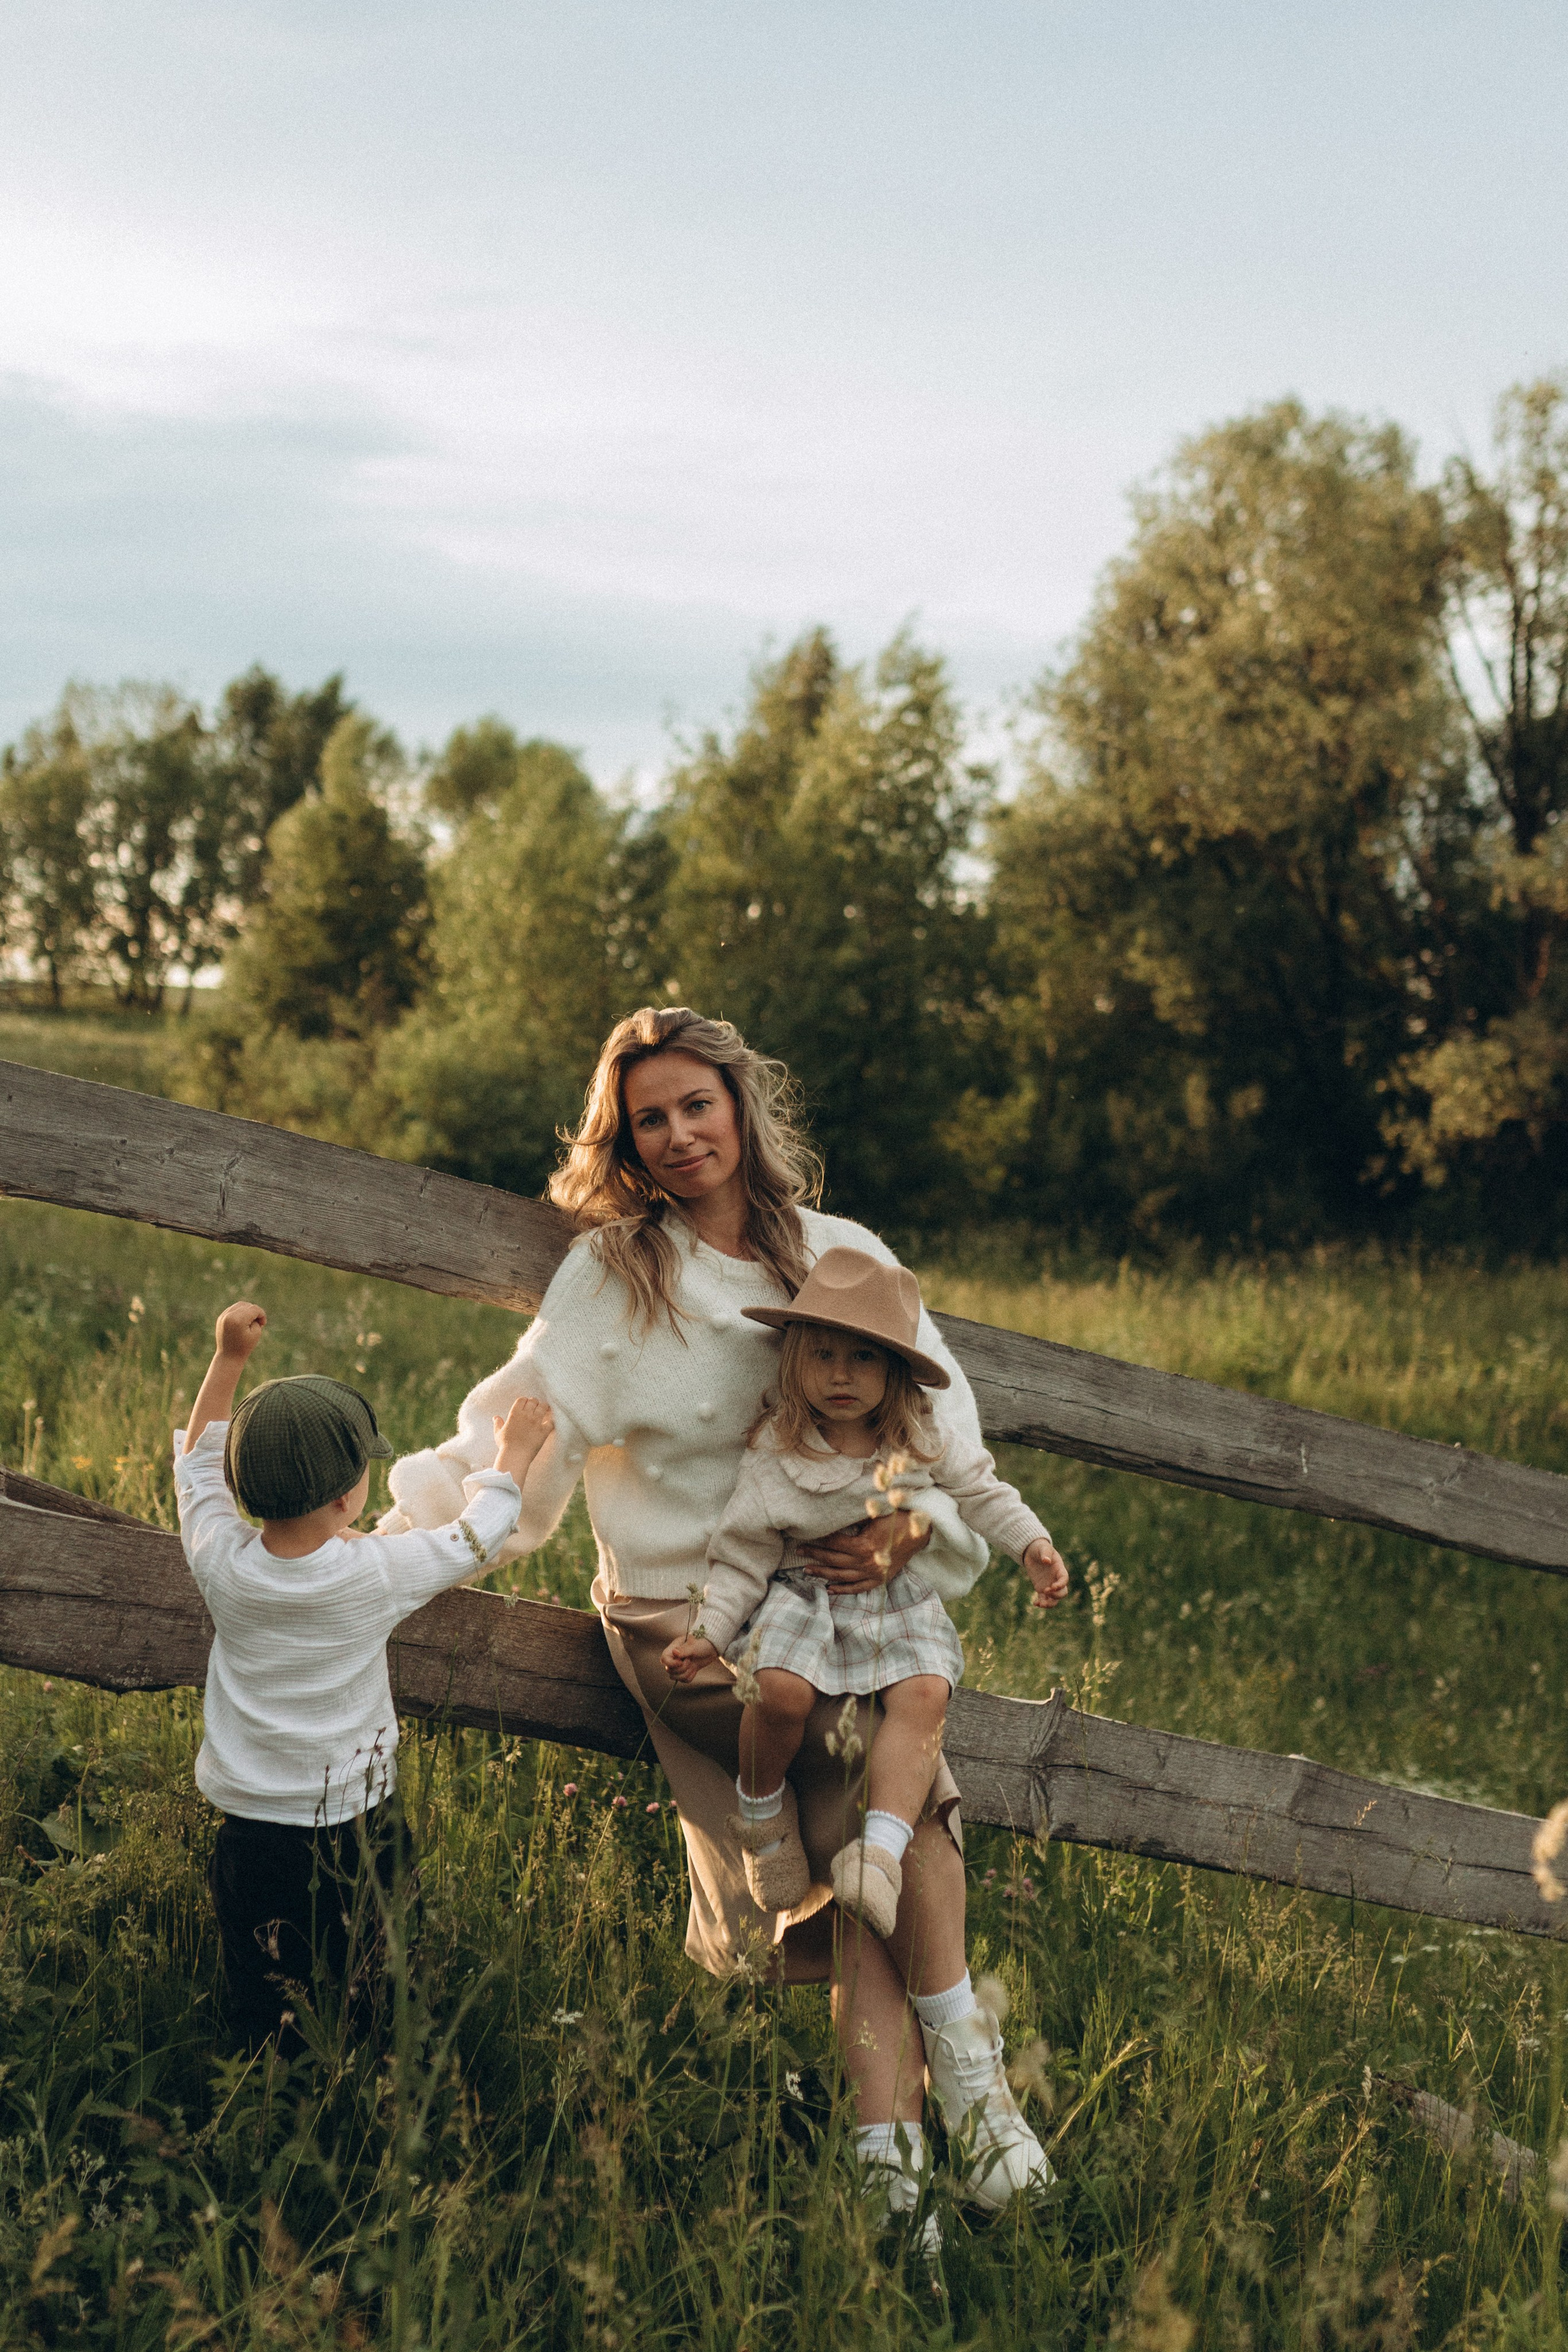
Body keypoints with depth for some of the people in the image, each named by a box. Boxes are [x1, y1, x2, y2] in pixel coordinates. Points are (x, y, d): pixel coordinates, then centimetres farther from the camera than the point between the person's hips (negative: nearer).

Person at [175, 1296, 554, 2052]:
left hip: (250, 1837, 2)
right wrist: (513, 1454, 16)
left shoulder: (221, 1564, -11)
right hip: (355, 1837, -2)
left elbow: (197, 1464, 9)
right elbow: (480, 1532, 0)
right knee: (375, 2003, 15)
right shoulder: (377, 1573, -18)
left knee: (262, 2018, 13)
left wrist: (228, 1359, 11)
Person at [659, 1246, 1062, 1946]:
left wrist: (1031, 1544, 0)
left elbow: (981, 1492, 13)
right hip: (806, 1596, -2)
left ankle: (882, 1847, -29)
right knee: (781, 1689, -31)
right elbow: (743, 1553, -4)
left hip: (903, 1602, 2)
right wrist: (710, 1632, -11)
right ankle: (760, 1814, -3)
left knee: (924, 1694, -28)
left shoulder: (923, 1443, -1)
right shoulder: (776, 1457, -9)